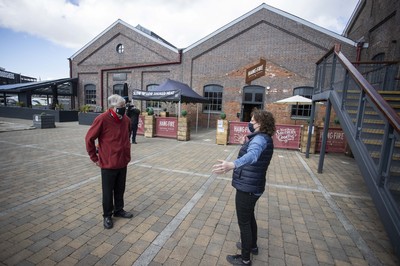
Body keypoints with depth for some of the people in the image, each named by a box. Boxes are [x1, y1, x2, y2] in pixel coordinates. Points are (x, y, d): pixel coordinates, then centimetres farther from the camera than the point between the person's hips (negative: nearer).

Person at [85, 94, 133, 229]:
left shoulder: (126, 119, 0)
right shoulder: (102, 119, -17)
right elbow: (89, 139, -10)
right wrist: (95, 158, -5)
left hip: (123, 163, 5)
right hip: (108, 164, -5)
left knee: (120, 189, 18)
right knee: (108, 191, 11)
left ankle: (119, 210, 38)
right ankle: (107, 215, 30)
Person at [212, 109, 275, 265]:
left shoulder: (260, 138, -24)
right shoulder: (265, 138, 8)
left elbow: (252, 155, -47)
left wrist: (232, 165, -62)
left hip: (247, 188, -10)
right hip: (253, 186, 10)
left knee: (244, 222, 8)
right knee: (249, 217, 28)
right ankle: (252, 246, 49)